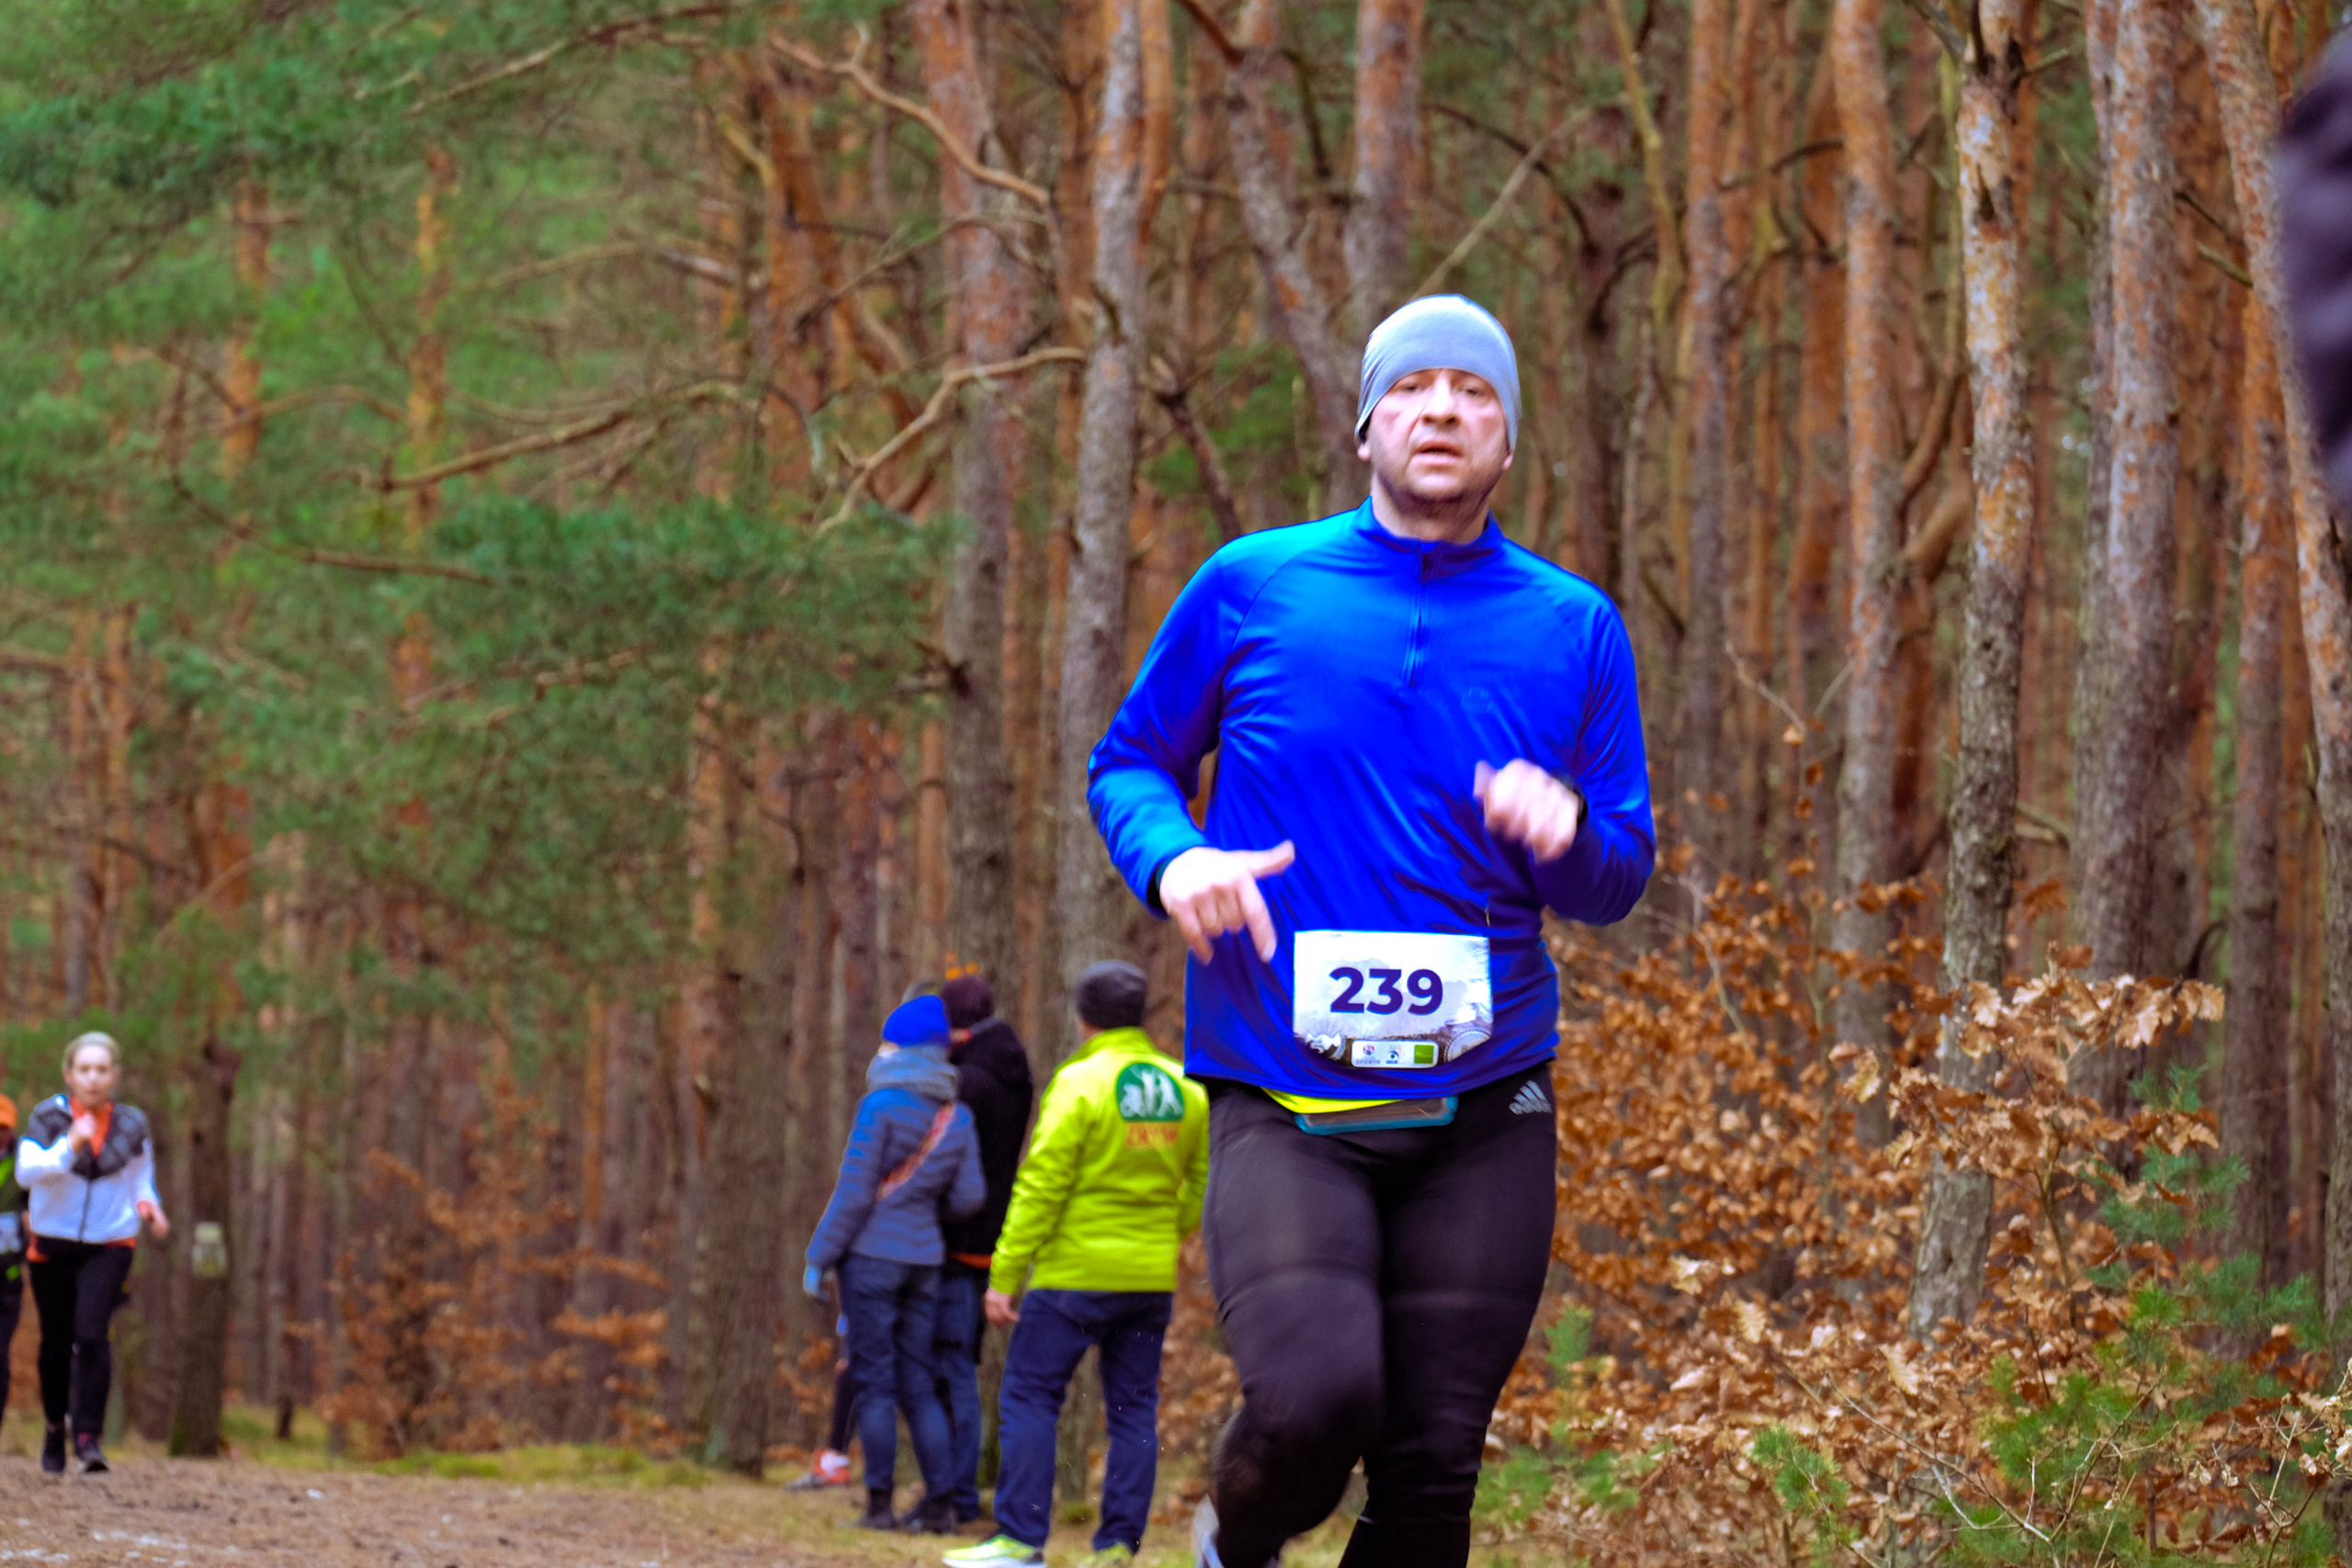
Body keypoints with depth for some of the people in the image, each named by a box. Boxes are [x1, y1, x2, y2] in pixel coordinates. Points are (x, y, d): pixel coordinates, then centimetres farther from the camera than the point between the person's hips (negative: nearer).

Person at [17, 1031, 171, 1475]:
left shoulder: (131, 1125, -1)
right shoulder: (48, 1117, -9)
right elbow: (26, 1170, -24)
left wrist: (148, 1204, 2)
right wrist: (69, 1147, -38)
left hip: (109, 1248, 0)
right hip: (52, 1249, 0)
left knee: (90, 1335, -20)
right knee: (56, 1346, 10)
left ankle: (88, 1437, -20)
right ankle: (56, 1426, 36)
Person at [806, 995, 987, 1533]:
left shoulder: (882, 1106, -11)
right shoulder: (957, 1118, 5)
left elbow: (854, 1192, -11)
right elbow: (967, 1198, 5)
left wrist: (819, 1258, -5)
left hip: (872, 1254, -5)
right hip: (924, 1260, 5)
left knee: (874, 1381, -1)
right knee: (917, 1384, 11)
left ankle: (879, 1504, -2)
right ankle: (940, 1503, 7)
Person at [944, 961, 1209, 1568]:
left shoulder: (1081, 1082, -11)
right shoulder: (1184, 1089, 7)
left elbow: (1041, 1187, -13)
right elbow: (1199, 1184, 13)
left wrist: (1005, 1274, -11)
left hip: (1076, 1273, -6)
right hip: (1153, 1279, 6)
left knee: (1028, 1398, 1)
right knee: (1134, 1409, 9)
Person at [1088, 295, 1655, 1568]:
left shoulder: (1574, 629, 8)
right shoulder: (1251, 589, 4)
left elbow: (1619, 879, 12)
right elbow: (1129, 760, 14)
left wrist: (1567, 832, -12)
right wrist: (1173, 858, -8)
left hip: (1483, 1115, 2)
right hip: (1280, 1108, -2)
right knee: (1318, 1401, -23)